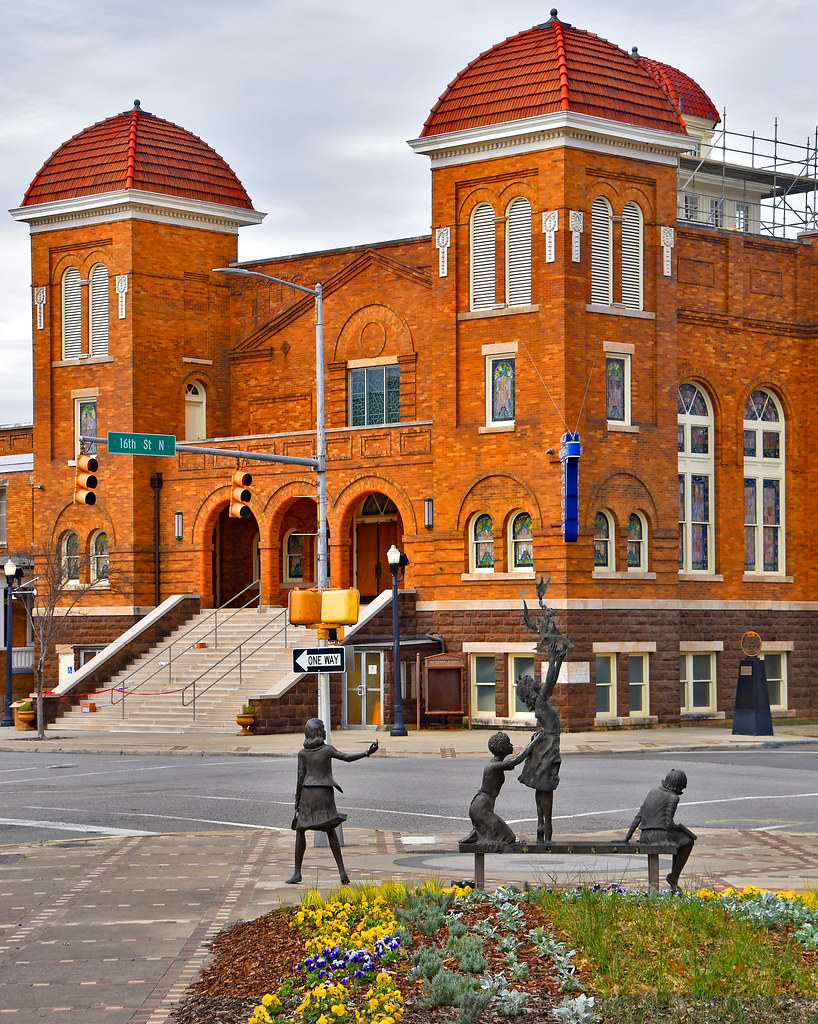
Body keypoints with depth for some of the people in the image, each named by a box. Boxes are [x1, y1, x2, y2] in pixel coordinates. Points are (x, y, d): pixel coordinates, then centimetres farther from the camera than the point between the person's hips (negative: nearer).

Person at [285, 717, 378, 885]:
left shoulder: (302, 753, 2)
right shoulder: (327, 749, -1)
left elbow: (300, 778, 1)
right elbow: (347, 757, -11)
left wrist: (297, 801, 5)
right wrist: (367, 753, -10)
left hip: (307, 793, 0)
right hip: (325, 793, 0)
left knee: (300, 831, 7)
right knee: (330, 831, 5)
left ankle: (297, 873, 3)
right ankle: (341, 869, -4)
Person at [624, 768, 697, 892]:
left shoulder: (655, 790, 13)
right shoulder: (673, 798, -8)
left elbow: (639, 815, 10)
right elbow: (668, 823, -12)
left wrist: (628, 836, 11)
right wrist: (679, 827, 10)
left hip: (644, 837, 7)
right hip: (660, 835, -7)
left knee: (678, 839, 32)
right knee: (689, 840, 18)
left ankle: (674, 876, 30)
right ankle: (674, 876, 16)